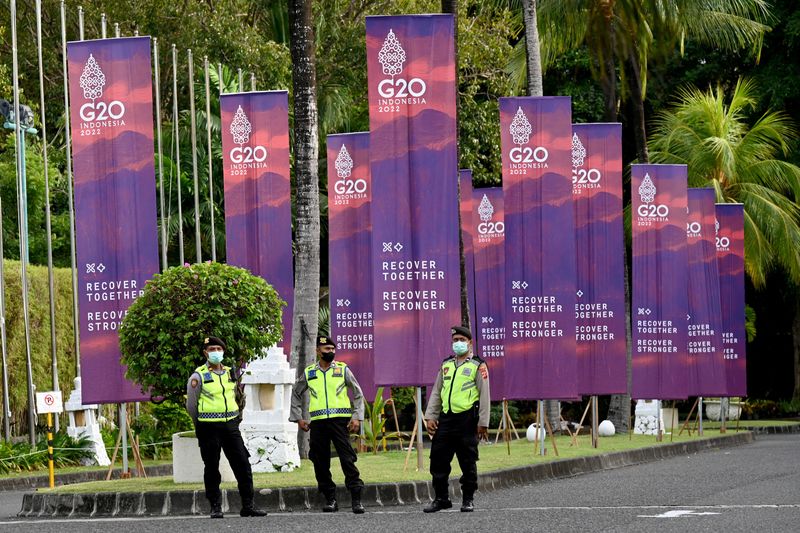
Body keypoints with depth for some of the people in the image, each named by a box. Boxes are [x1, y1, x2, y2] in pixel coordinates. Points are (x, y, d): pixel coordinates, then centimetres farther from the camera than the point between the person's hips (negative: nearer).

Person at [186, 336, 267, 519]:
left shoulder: (230, 373, 12)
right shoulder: (198, 376, -5)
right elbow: (191, 405, 1)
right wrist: (202, 425, 8)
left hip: (230, 425, 5)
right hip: (209, 428, -5)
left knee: (243, 464, -1)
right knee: (212, 468, 0)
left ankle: (247, 505, 4)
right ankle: (215, 507, 7)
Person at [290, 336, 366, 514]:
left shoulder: (342, 369, 6)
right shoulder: (309, 372, 11)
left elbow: (358, 394, 9)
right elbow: (296, 394, 22)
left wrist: (357, 417, -2)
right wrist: (298, 418, 14)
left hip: (339, 420, -2)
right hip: (317, 422, 2)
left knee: (347, 459, -10)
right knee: (320, 462, 3)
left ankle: (356, 500, -11)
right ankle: (330, 500, 13)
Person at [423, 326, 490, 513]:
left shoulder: (478, 366, 1)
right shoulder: (446, 365, 17)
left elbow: (484, 396, -3)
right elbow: (436, 392, 18)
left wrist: (483, 423, -8)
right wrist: (430, 416, 8)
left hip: (467, 419, -5)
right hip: (446, 418, 5)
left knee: (468, 462, -1)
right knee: (438, 459, 3)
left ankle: (468, 499, 9)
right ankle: (441, 498, 13)